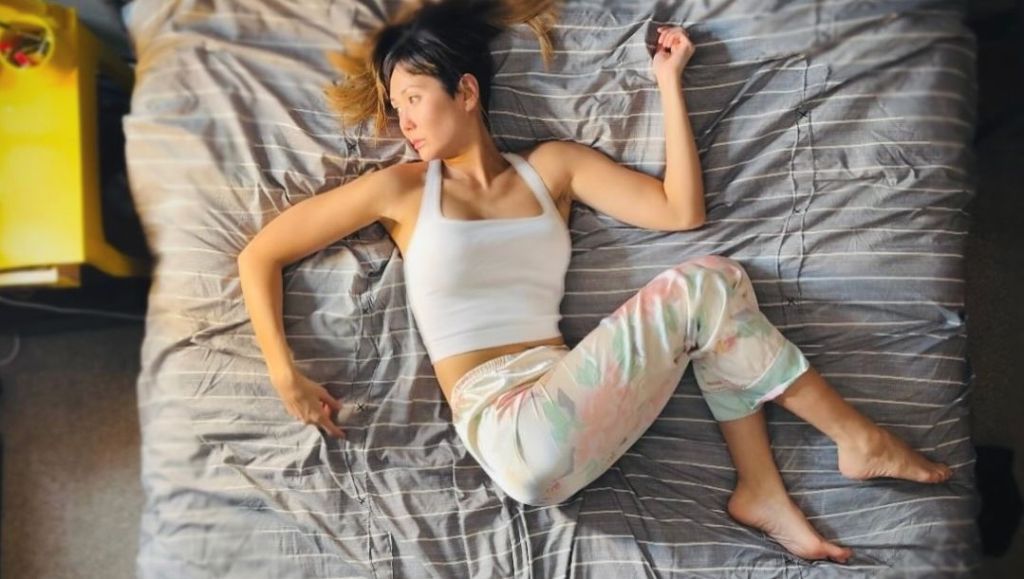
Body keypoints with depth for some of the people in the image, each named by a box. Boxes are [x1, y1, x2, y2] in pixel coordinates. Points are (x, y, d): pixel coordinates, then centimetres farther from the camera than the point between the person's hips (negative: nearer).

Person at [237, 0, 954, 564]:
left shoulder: (552, 165, 13)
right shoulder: (402, 189, 4)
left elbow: (682, 210, 6)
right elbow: (260, 255, 7)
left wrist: (669, 81, 8)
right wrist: (286, 376, -4)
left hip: (561, 405, 5)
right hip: (515, 437, -5)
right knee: (704, 286, -14)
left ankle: (760, 491, -1)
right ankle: (858, 439, 3)